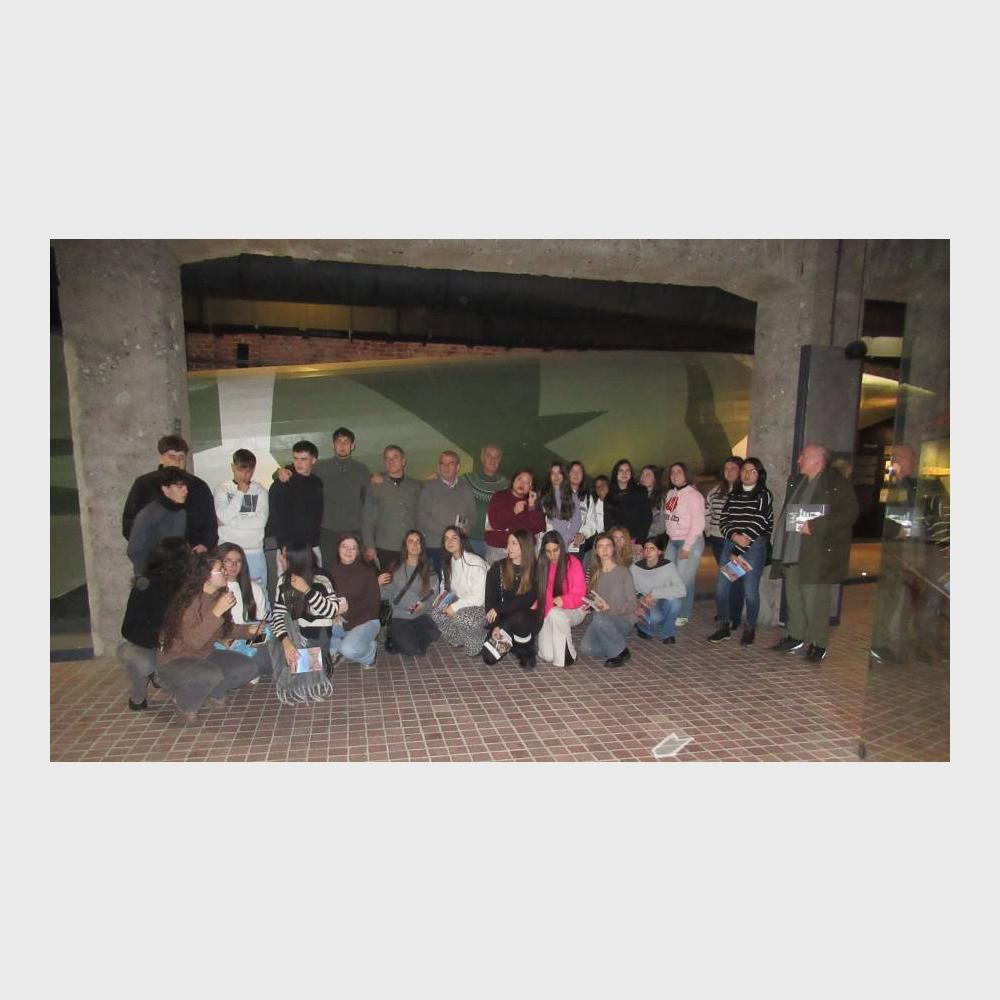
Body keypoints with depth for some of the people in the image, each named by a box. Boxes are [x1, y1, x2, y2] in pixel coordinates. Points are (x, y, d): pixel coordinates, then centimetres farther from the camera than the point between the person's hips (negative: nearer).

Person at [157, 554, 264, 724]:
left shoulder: (219, 596, -4)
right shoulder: (189, 601, -25)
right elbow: (194, 642, -35)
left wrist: (248, 630, -5)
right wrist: (217, 612, -38)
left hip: (206, 656, 7)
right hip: (176, 663, -7)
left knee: (249, 667, -11)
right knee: (212, 675, -35)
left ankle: (214, 692, 13)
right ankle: (184, 702, -4)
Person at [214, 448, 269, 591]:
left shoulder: (260, 490, 3)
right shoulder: (222, 489, 2)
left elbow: (261, 521, -8)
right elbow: (224, 517, -12)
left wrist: (232, 521, -9)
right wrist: (240, 492, -8)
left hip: (254, 551, 1)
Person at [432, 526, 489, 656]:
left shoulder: (476, 562, -21)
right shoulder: (448, 562, 2)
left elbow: (479, 598, -23)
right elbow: (445, 587, 15)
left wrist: (455, 606, -25)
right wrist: (444, 600, -6)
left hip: (479, 606, -7)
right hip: (458, 603, 7)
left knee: (459, 617, -35)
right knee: (435, 611, -17)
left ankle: (475, 645, -7)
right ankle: (459, 639, 4)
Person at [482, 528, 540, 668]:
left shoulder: (535, 570, -5)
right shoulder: (498, 568, 0)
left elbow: (528, 600, -14)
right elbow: (490, 598, -3)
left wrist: (499, 609, -21)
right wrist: (496, 626, -15)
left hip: (526, 616, -2)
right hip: (501, 616, 2)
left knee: (517, 618, -38)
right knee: (490, 658, -17)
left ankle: (527, 650, -6)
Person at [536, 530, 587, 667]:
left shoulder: (572, 562, -9)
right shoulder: (542, 564, 1)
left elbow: (579, 593, -12)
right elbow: (539, 592, 6)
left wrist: (563, 601, -31)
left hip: (572, 610, -3)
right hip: (548, 613, 3)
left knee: (555, 614, -38)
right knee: (547, 656, -13)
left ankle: (567, 655, -18)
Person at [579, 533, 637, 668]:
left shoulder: (623, 572, -6)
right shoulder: (595, 572, 9)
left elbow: (632, 604, -9)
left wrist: (610, 608, -24)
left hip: (623, 620, -4)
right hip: (601, 619, 4)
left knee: (599, 619, -35)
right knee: (586, 648, -22)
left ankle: (622, 651, -12)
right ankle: (614, 651, 6)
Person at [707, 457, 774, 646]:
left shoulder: (764, 495, 0)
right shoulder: (733, 495, 14)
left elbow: (758, 524, -8)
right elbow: (723, 521, 9)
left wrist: (737, 551, -11)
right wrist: (735, 536, -13)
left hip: (754, 547, -4)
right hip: (731, 544, 4)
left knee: (750, 591, -4)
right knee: (722, 587, 0)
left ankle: (750, 629, 15)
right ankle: (724, 626, 15)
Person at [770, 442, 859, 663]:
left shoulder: (837, 484, -7)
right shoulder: (796, 482, 16)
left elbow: (850, 513, -15)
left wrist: (814, 526, -20)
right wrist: (783, 529, 9)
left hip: (818, 552, -7)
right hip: (792, 551, 7)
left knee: (815, 599, -3)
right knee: (793, 596, 13)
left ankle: (818, 644, 10)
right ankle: (795, 636, 26)